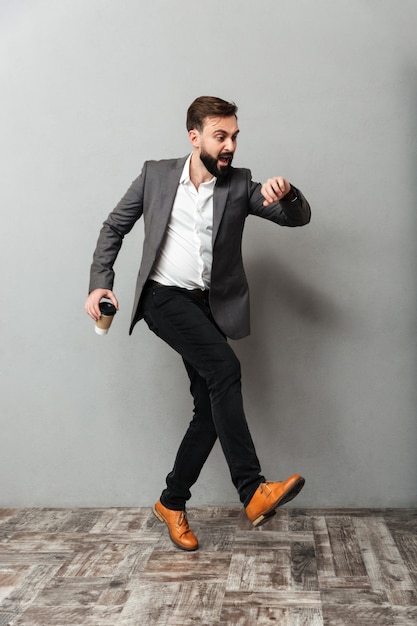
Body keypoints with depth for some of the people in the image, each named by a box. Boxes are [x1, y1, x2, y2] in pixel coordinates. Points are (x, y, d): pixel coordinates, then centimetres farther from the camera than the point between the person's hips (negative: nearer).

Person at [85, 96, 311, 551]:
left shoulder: (239, 185, 6)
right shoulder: (156, 175, 4)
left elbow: (298, 218, -1)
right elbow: (114, 227, 11)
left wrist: (287, 193, -24)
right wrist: (100, 282, -1)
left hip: (210, 307, 4)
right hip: (164, 297, -3)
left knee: (210, 408, 0)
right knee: (224, 367, -27)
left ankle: (172, 503, 20)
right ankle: (252, 490, -25)